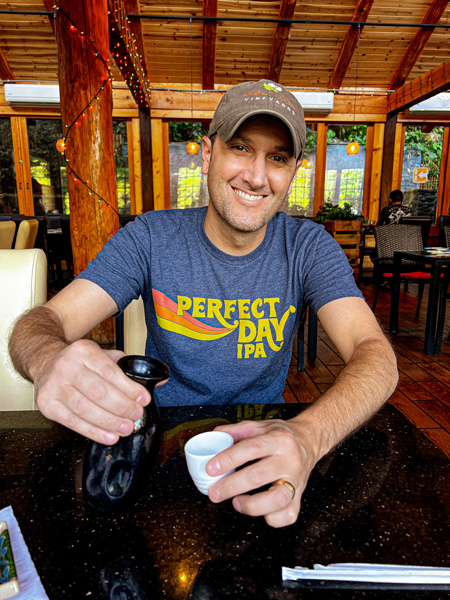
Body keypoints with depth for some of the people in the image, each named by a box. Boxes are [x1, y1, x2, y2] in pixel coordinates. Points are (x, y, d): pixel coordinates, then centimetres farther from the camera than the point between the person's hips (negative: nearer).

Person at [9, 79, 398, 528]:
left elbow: (377, 356, -20)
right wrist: (48, 359, -40)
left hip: (259, 440, 0)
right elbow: (42, 321, -14)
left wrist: (308, 434, -42)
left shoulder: (308, 246, -9)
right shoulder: (150, 238, -9)